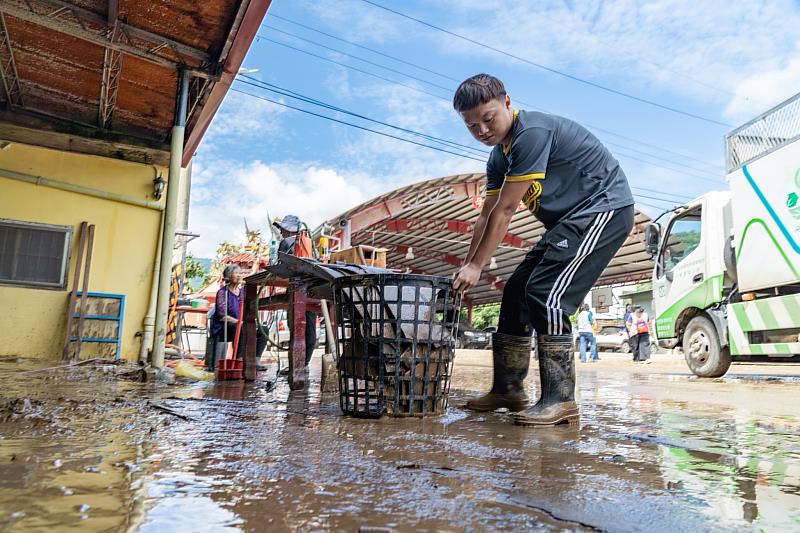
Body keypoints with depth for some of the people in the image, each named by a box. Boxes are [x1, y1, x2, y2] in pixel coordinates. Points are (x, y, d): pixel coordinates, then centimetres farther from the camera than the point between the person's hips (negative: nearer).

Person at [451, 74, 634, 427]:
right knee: (516, 293, 5)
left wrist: (476, 266, -16)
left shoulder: (532, 133, -22)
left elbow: (505, 210, -22)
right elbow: (487, 215, 11)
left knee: (545, 295, -21)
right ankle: (507, 389, 14)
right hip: (568, 221, 10)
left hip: (604, 209, -10)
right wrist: (466, 267, 7)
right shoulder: (499, 158, 8)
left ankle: (560, 401, -12)